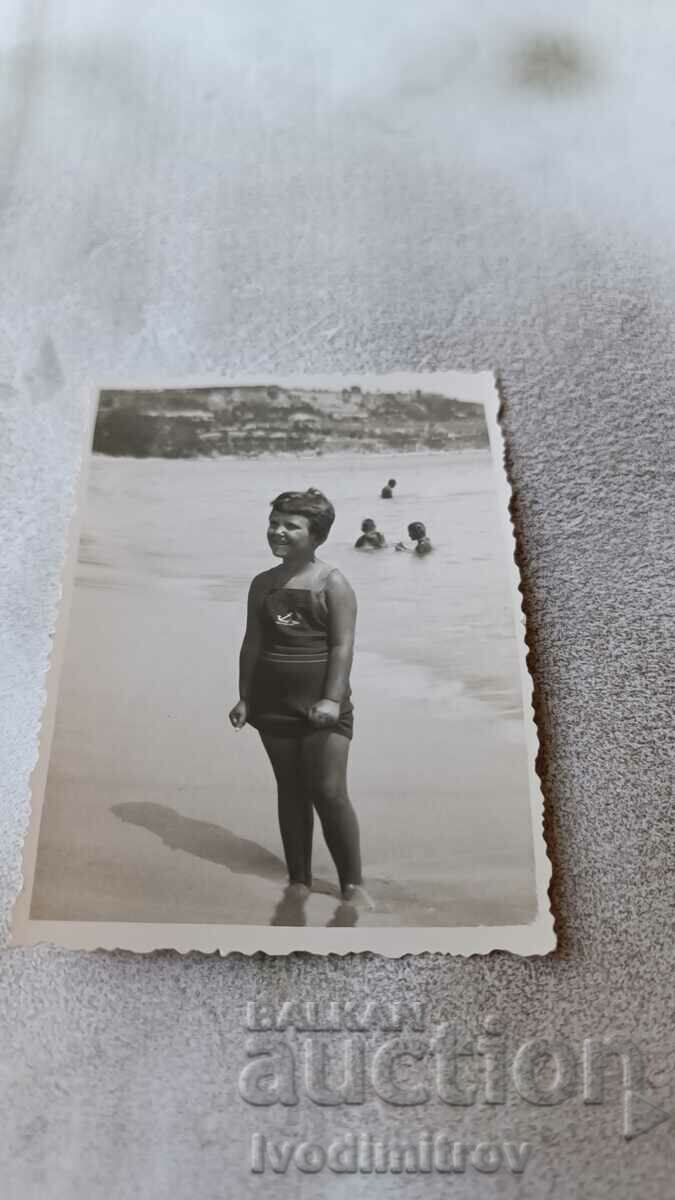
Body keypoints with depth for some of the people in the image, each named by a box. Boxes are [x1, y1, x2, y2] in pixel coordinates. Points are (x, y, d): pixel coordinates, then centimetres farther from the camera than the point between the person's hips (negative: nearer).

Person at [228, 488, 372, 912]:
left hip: (321, 704, -4)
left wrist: (332, 699, -20)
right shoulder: (263, 584, 9)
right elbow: (253, 643, 11)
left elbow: (342, 645, -11)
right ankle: (299, 879, 21)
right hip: (274, 704, 5)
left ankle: (353, 883, 9)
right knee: (290, 790, 10)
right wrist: (245, 698, 7)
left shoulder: (333, 582, -5)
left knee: (330, 792, -4)